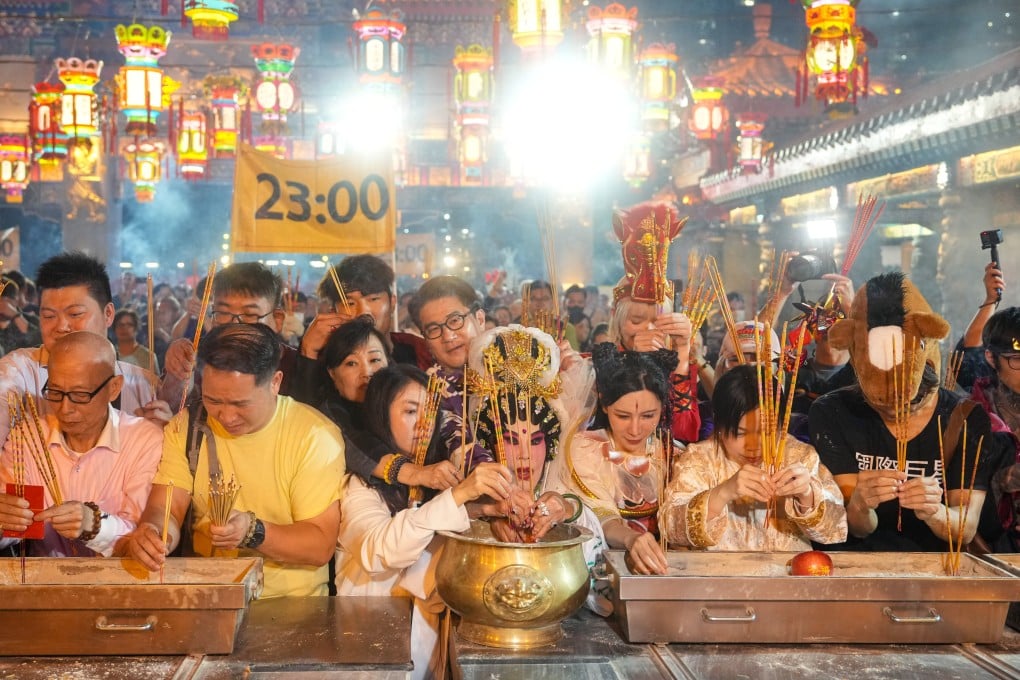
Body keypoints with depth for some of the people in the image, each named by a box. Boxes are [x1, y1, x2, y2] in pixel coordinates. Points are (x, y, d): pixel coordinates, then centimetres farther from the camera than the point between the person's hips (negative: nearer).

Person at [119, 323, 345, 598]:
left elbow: (321, 546, -11)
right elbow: (166, 509, -2)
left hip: (289, 602, -3)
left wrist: (253, 532, -26)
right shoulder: (186, 427, 4)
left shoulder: (316, 435, -9)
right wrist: (154, 533, -25)